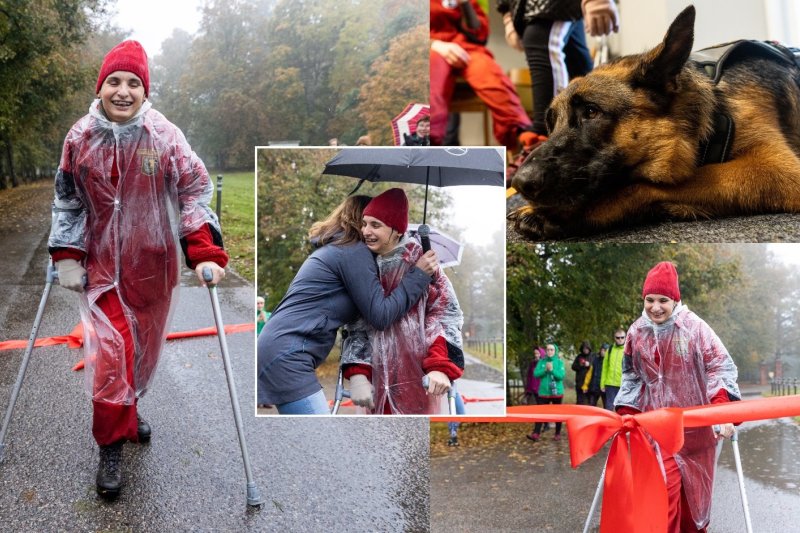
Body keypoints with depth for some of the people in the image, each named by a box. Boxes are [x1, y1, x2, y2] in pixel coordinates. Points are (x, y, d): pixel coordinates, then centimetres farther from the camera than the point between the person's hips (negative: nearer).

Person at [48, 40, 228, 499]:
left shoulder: (165, 136, -10)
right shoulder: (81, 138, -3)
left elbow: (195, 191, -10)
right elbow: (67, 201, 7)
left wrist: (206, 254, -22)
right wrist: (66, 257, 2)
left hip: (153, 266, 0)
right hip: (102, 265, 0)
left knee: (143, 348, 16)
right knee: (111, 353, -9)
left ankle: (129, 408, 45)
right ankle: (111, 444, 8)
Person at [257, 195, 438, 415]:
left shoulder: (332, 250, 23)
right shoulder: (355, 251, -6)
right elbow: (380, 316, -7)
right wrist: (419, 274, -3)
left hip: (279, 351, 11)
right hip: (287, 356, -11)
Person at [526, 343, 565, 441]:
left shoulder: (559, 362, -3)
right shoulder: (541, 361, 3)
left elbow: (561, 375, -14)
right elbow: (536, 374, -6)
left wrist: (552, 370, -26)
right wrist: (545, 370, -20)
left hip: (557, 392, -1)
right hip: (544, 392, 1)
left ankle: (558, 434, 20)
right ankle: (536, 434, -8)